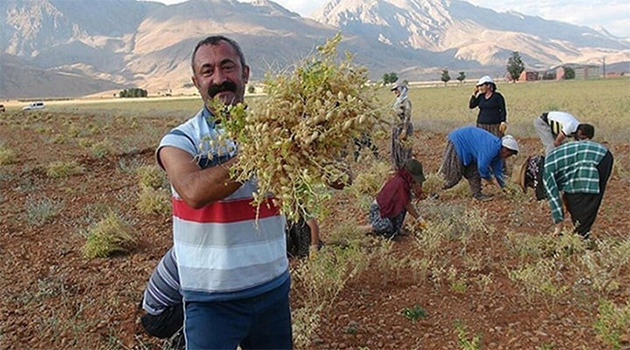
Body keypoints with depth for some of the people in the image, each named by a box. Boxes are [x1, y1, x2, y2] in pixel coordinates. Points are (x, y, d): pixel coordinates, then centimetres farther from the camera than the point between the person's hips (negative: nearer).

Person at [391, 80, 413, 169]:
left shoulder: (406, 101, -15)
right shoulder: (397, 101, 12)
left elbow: (407, 118, -19)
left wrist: (404, 131, -23)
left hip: (403, 128, -9)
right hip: (396, 128, 9)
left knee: (403, 150, -4)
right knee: (396, 149, 14)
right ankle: (397, 168, 24)